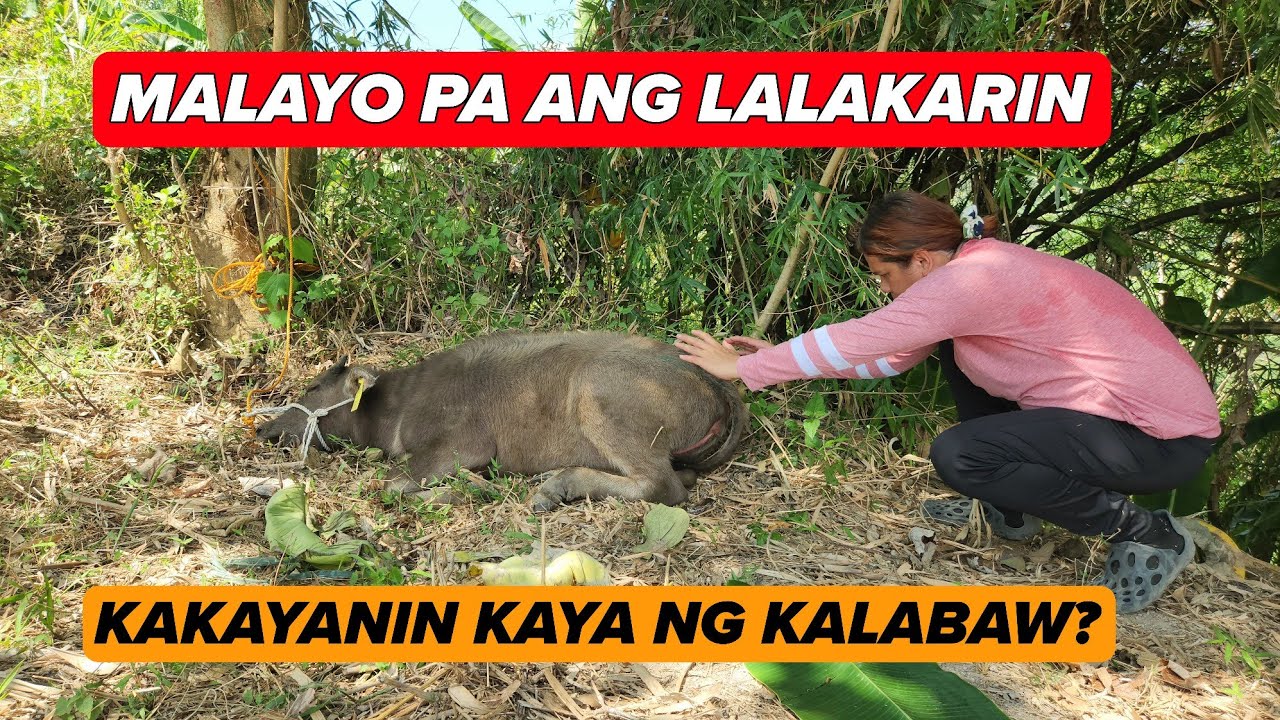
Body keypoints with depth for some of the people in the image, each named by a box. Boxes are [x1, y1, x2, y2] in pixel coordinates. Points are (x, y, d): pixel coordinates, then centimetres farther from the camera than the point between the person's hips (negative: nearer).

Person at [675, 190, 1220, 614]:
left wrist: (742, 368, -12)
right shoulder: (977, 267, 8)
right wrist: (780, 358, 11)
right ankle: (1009, 511, 18)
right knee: (956, 347, 11)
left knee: (957, 456, -23)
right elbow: (889, 356, 12)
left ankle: (1146, 534, -6)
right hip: (1117, 403, 10)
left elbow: (854, 340, -22)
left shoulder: (971, 278, -23)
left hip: (1165, 437, -10)